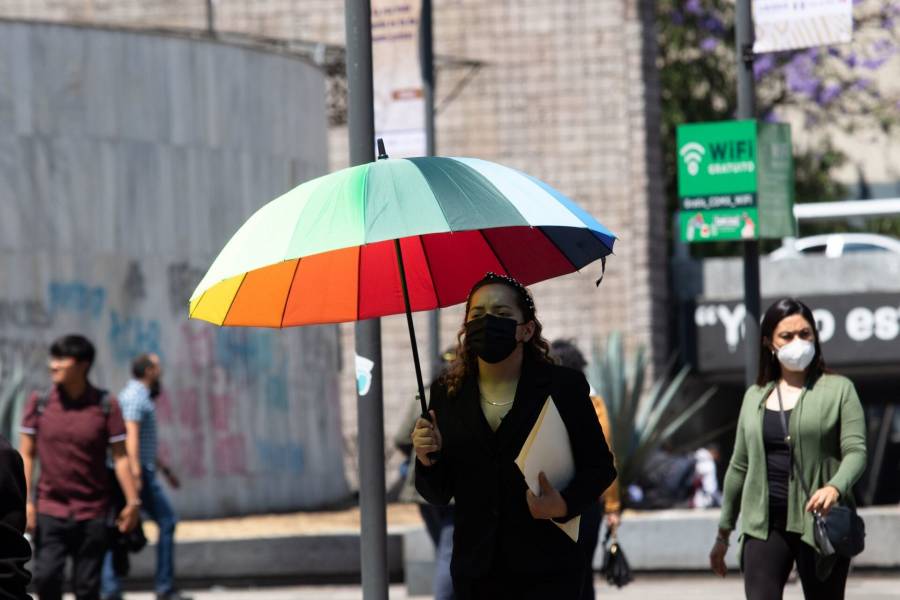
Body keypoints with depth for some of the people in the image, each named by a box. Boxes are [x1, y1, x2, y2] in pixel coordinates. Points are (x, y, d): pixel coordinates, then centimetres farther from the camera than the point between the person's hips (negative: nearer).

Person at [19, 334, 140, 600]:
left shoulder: (106, 406, -2)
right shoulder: (39, 403, 1)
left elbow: (120, 456, -1)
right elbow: (26, 454, 3)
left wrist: (132, 501, -5)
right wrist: (25, 500, -5)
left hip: (92, 514, -1)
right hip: (50, 510, 1)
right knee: (46, 577, -11)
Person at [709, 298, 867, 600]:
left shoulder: (838, 390, 3)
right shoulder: (754, 397, 14)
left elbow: (856, 450, -7)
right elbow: (739, 466, 19)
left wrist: (835, 487, -28)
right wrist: (723, 533, 20)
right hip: (764, 526, 3)